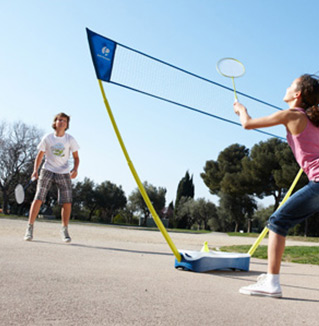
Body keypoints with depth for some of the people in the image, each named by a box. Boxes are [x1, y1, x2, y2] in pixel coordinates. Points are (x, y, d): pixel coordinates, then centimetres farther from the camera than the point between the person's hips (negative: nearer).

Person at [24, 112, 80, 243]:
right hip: (47, 170, 0)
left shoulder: (70, 139, 0)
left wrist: (75, 169, -16)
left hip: (64, 173, 1)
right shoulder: (47, 138, 0)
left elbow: (76, 157, 3)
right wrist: (35, 170, -7)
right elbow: (39, 156, 7)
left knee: (67, 202, -7)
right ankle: (29, 228, -4)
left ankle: (64, 229, 11)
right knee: (38, 198, -12)